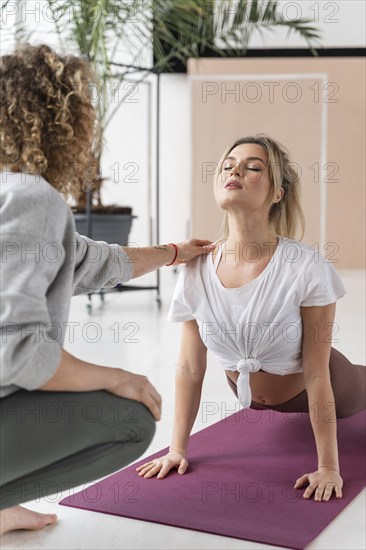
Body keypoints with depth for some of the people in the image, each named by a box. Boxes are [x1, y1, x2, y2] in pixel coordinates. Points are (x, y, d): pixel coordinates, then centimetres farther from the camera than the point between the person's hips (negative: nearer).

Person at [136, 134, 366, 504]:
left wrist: (328, 467, -24)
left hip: (313, 387, -3)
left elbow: (316, 375, -28)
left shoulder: (307, 268, -35)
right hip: (249, 393, 4)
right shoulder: (197, 272, -25)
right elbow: (190, 368, -13)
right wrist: (177, 449, -9)